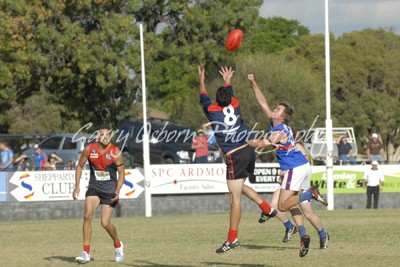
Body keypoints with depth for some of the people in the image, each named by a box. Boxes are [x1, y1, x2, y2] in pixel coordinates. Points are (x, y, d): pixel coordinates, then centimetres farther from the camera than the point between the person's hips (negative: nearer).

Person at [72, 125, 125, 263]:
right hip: (94, 188, 2)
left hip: (110, 190, -2)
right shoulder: (89, 149, -4)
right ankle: (86, 252, -12)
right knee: (87, 215, -18)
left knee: (105, 223, -6)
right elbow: (80, 166, 9)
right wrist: (77, 186, 0)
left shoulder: (115, 152, -9)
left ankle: (118, 245, 25)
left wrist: (117, 192, -15)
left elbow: (121, 173, -3)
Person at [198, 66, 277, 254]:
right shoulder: (235, 106, 6)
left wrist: (201, 80, 34)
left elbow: (203, 97, 16)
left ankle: (233, 238, -5)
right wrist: (227, 81, 50)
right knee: (239, 186, 29)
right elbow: (230, 94, 30)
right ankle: (267, 208, 22)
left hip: (235, 157, -6)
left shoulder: (212, 111, -4)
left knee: (235, 197, -6)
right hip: (248, 150, 6)